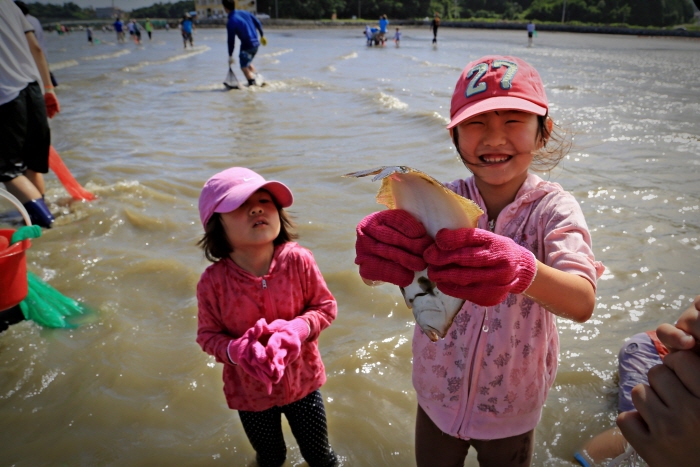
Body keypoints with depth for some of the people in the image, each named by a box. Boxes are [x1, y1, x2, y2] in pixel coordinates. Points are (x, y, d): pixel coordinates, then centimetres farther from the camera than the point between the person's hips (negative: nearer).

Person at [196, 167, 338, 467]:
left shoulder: (298, 260, -22)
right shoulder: (213, 281, -22)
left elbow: (326, 307, -11)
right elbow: (208, 335, -10)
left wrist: (298, 328, -29)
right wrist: (236, 351, -30)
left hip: (301, 381, 0)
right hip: (250, 391, 0)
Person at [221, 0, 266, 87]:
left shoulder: (231, 22, -15)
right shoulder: (244, 12, 5)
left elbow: (231, 40, -12)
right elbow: (258, 23, 10)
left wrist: (230, 56, -4)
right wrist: (262, 36, 23)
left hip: (247, 46, -8)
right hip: (256, 43, 8)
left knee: (244, 67, 4)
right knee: (248, 63, 26)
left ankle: (252, 84, 2)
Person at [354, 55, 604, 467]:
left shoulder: (553, 207, -16)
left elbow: (583, 303, -32)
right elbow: (371, 271, -29)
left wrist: (523, 270, -53)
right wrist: (381, 245, -53)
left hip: (512, 412, 0)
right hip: (437, 398, 1)